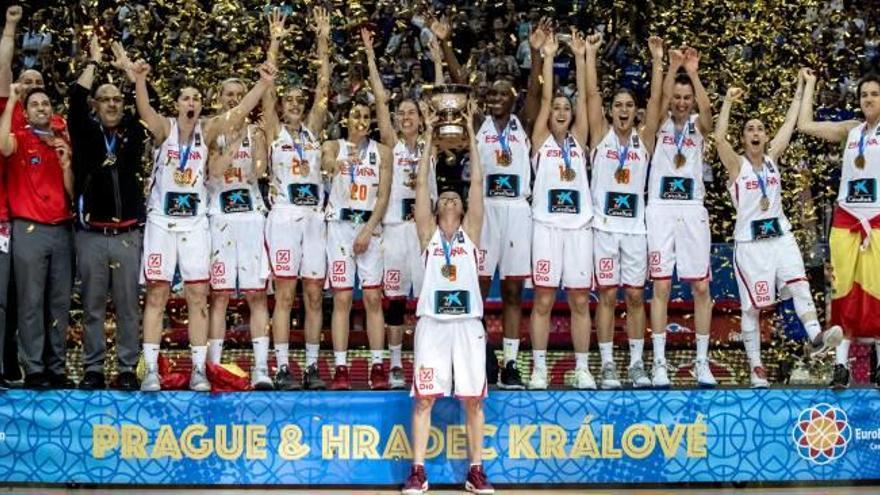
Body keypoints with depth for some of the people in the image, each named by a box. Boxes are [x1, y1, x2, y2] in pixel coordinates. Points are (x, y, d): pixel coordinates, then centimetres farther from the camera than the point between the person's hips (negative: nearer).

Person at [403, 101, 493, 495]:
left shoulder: (470, 231, 11)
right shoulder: (428, 232, 10)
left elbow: (477, 182, 7)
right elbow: (421, 183, 6)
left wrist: (470, 131, 6)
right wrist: (429, 135, 6)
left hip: (468, 322, 1)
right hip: (432, 322, -1)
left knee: (473, 399, 3)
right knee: (424, 397, -1)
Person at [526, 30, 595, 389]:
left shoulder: (578, 139, 12)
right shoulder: (541, 139, 6)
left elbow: (584, 98, 5)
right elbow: (545, 97, -1)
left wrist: (580, 58, 2)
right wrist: (548, 58, -2)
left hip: (579, 227, 2)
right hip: (547, 226, -2)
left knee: (580, 301, 4)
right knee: (543, 300, 0)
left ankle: (582, 369, 10)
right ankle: (539, 368, 5)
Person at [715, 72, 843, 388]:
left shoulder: (772, 157, 10)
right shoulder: (736, 164, -3)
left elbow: (790, 124, 9)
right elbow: (719, 138, -21)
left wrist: (799, 89, 8)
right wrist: (728, 101, -19)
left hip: (780, 235, 4)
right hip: (749, 241, -4)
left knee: (798, 282, -19)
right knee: (752, 306, -1)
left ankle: (817, 336, -35)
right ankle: (755, 366, 5)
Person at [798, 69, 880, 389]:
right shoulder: (851, 130, 14)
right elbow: (805, 125, 13)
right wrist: (810, 85, 18)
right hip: (846, 220, 4)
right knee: (845, 292, 1)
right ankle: (841, 364, 3)